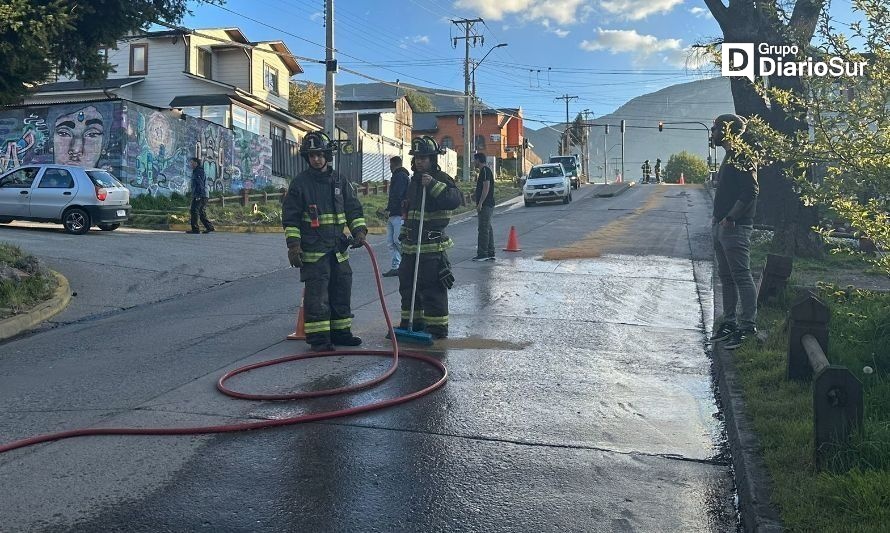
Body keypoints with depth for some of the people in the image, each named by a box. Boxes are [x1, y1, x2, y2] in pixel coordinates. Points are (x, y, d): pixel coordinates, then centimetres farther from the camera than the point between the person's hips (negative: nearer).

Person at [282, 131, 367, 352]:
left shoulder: (340, 181, 10)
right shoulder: (299, 183, -2)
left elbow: (353, 208, 14)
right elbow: (290, 217, -2)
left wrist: (359, 230, -2)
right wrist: (293, 244, -9)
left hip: (338, 248, 5)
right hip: (312, 250, -5)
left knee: (342, 289, 11)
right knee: (317, 293, -6)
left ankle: (341, 332, 24)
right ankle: (318, 338, 1)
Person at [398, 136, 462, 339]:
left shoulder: (441, 179, -8)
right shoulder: (414, 181, 18)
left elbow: (454, 200, -27)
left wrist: (433, 185, -32)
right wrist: (404, 233, 25)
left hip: (433, 246, -9)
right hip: (411, 244, 9)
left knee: (432, 289, -7)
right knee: (407, 284, 15)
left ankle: (437, 328, 2)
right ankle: (411, 323, 28)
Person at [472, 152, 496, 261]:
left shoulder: (485, 170, -13)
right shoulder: (484, 170, 19)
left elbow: (486, 187, -21)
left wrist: (480, 203, -23)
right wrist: (475, 196, 26)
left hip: (485, 204, -11)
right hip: (487, 204, 11)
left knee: (483, 229, -9)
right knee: (487, 229, 11)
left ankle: (482, 254, -8)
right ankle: (490, 254, 15)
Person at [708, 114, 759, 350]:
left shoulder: (742, 157, -12)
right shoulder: (729, 157, 19)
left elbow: (750, 191, -21)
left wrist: (730, 218, -20)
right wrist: (717, 218, 15)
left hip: (735, 228, -10)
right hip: (721, 227, 10)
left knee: (742, 277, -7)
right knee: (726, 277, 14)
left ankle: (747, 327, -3)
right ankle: (730, 322, 22)